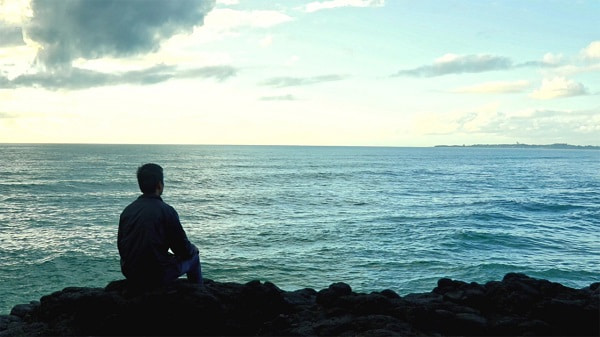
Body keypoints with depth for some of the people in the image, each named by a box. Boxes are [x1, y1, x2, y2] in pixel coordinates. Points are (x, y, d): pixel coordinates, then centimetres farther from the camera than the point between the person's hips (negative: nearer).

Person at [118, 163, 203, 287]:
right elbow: (183, 249, -10)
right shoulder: (166, 210, -15)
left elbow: (120, 246, 11)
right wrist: (193, 249, 14)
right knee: (193, 256, 18)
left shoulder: (127, 210, 2)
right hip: (158, 276, -6)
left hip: (130, 275, 6)